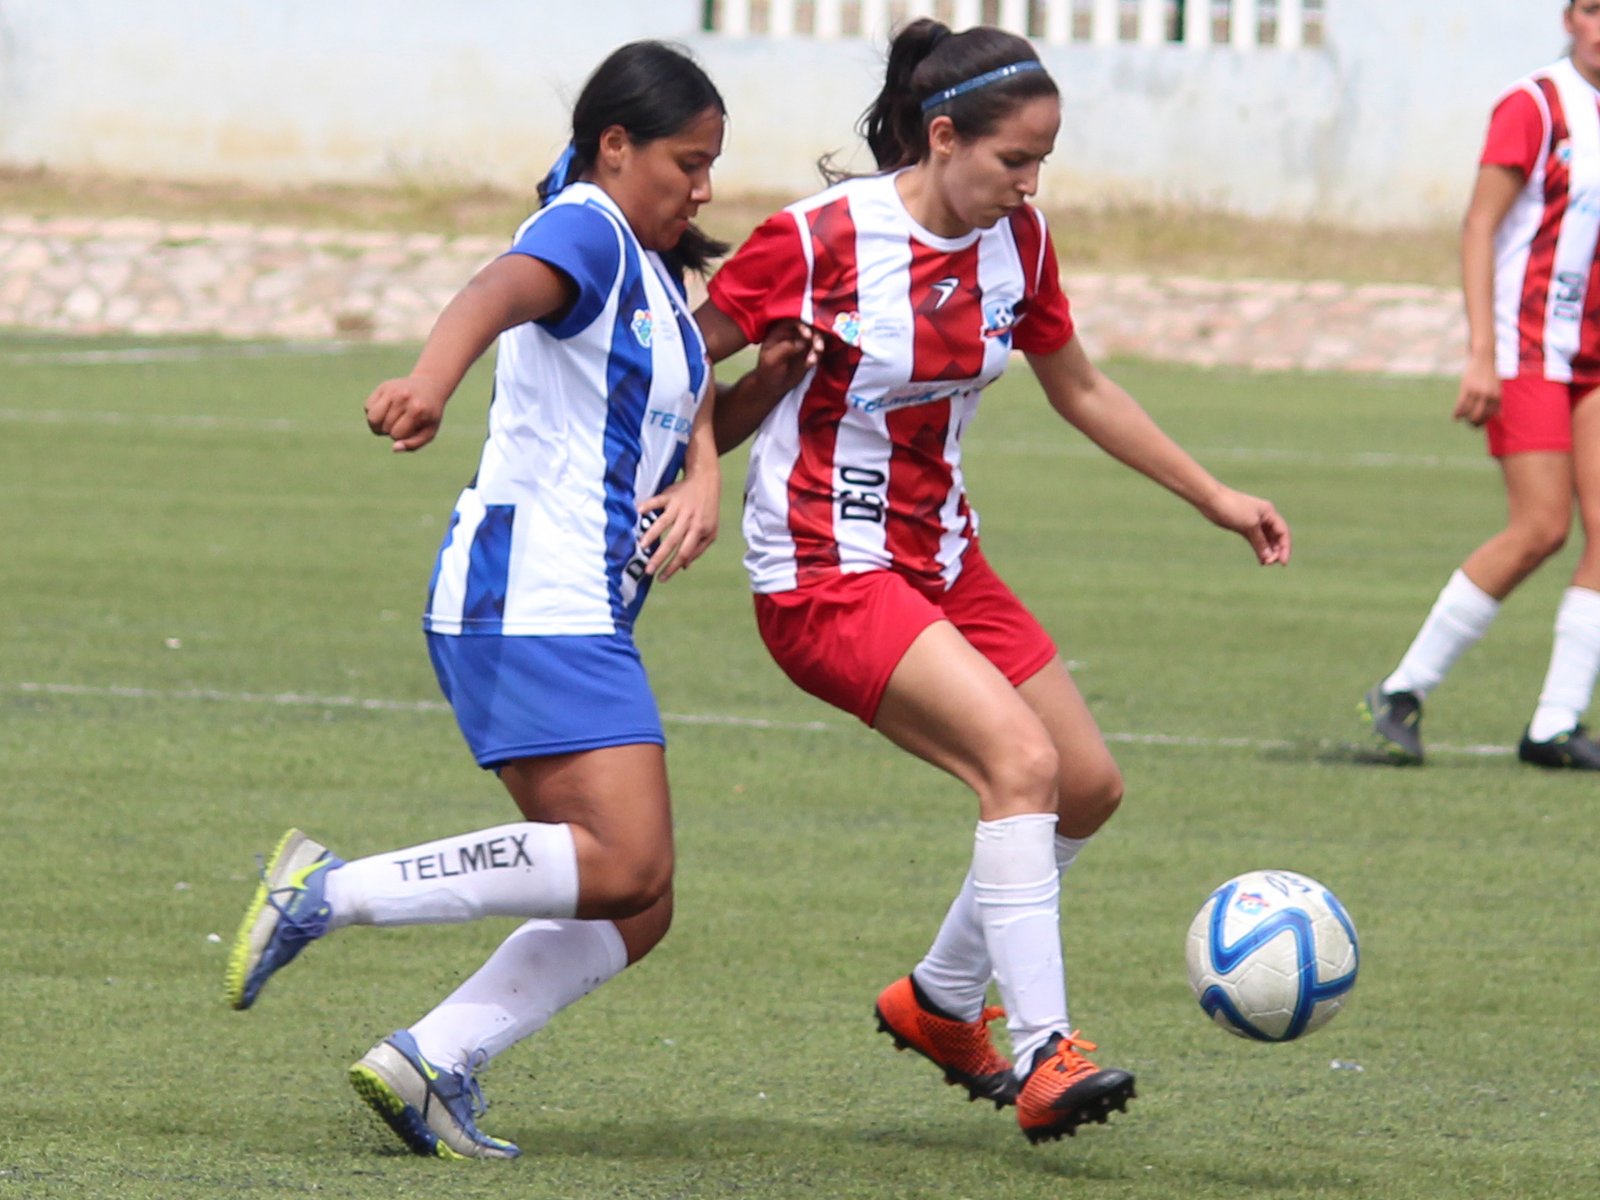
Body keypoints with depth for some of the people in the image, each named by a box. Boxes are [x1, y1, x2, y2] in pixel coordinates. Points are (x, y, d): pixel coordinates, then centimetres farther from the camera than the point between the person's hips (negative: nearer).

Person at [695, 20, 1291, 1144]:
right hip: (827, 575, -8)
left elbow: (1081, 389, 17)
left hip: (943, 562, 8)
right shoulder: (816, 244, -18)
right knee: (1022, 756, -25)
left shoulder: (1017, 242, 1)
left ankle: (941, 1003, 31)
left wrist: (1215, 497, 16)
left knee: (1089, 787, 10)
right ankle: (1042, 1056, -25)